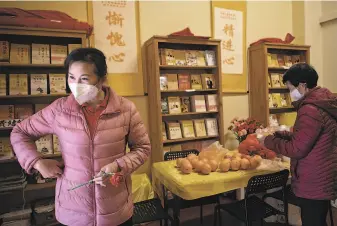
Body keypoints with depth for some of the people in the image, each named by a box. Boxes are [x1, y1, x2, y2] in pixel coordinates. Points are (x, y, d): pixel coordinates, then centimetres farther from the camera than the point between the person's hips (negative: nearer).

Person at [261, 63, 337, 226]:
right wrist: (281, 135, 7)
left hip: (313, 183, -10)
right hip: (322, 179, 10)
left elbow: (297, 149, -23)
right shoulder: (322, 104, 8)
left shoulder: (311, 110, -25)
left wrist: (269, 141, -11)